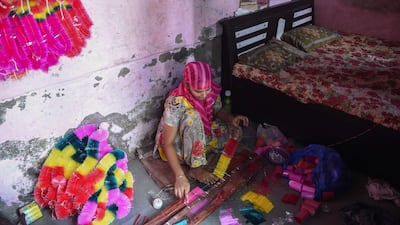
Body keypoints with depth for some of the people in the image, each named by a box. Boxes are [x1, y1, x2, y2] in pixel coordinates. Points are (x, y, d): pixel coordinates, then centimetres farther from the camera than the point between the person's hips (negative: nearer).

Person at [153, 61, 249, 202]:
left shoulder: (212, 91, -17)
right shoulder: (176, 103, -33)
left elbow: (218, 111, 5)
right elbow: (167, 144, -32)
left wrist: (231, 119, -18)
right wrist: (180, 176, -41)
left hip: (200, 136, 6)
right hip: (176, 145, -5)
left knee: (234, 130, -10)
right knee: (192, 115, -35)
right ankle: (196, 169, -20)